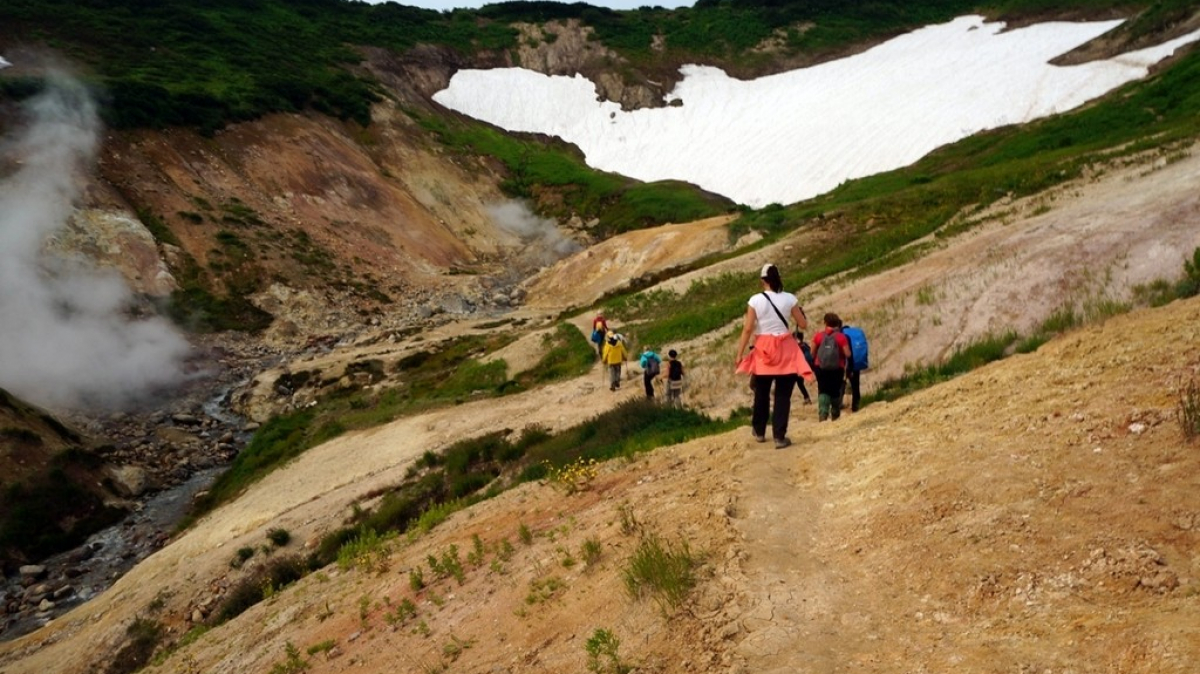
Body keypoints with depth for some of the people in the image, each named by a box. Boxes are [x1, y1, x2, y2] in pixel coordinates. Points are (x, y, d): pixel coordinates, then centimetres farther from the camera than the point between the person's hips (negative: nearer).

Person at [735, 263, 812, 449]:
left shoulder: (755, 300, -6)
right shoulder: (789, 299, -3)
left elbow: (748, 329, -8)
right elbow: (803, 325, 2)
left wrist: (740, 354, -2)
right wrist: (802, 313, 24)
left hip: (763, 351, 0)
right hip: (786, 350, 0)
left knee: (761, 393, 16)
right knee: (783, 395, 4)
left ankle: (759, 431, 31)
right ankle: (779, 436, -1)